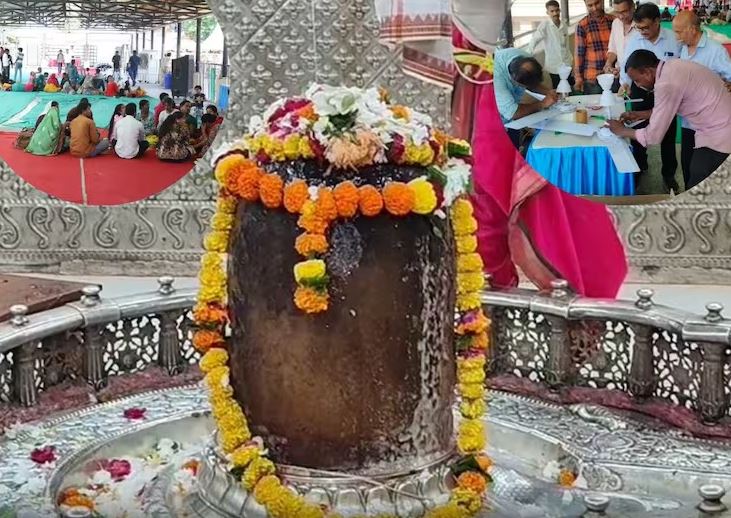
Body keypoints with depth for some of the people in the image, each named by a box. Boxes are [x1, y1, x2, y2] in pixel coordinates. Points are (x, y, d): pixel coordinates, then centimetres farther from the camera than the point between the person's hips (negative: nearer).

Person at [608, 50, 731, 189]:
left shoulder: (667, 83, -24)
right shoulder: (672, 66, 4)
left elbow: (653, 136, -17)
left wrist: (621, 130, -2)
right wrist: (640, 115, 18)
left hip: (718, 138, -9)